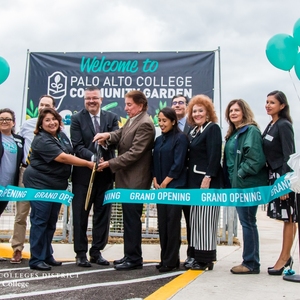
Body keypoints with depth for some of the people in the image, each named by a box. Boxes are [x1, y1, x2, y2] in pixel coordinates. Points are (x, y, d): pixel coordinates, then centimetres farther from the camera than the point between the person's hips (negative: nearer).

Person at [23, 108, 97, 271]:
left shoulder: (62, 135, 8)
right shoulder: (41, 140, -18)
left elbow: (71, 153, 20)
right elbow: (63, 157, -24)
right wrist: (88, 164, -22)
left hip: (57, 185, 8)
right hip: (40, 185, -8)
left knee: (51, 222, 13)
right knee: (40, 221, -4)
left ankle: (47, 255, 23)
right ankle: (36, 259, 5)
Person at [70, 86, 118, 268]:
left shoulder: (112, 117, 8)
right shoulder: (77, 119, 2)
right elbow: (78, 146, -8)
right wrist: (92, 157, -25)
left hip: (105, 173, 2)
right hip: (83, 173, -2)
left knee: (103, 214, 8)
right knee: (80, 214, 3)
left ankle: (97, 251, 21)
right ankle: (81, 253, 15)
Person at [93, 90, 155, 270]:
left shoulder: (145, 124, -17)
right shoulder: (132, 120, 15)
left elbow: (134, 153, -22)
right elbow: (120, 134, 9)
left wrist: (110, 163, -21)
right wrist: (108, 135, -13)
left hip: (135, 180, -10)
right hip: (127, 178, 10)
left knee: (132, 218, -2)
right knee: (129, 218, 15)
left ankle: (134, 259, 9)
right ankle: (129, 255, 25)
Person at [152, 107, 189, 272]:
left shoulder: (180, 138, -7)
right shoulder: (159, 140, 13)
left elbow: (178, 164, -13)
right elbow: (154, 162, 13)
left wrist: (164, 183, -11)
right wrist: (155, 181, -1)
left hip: (174, 187, -6)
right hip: (160, 187, 7)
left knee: (172, 223, -3)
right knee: (162, 223, 8)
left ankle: (171, 261, 5)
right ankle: (165, 258, 17)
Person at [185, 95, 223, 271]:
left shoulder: (213, 128, -6)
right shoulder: (194, 131, 18)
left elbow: (215, 155, -16)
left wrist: (208, 178, -22)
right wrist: (191, 180, 12)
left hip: (208, 181, -9)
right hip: (195, 180, 9)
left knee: (205, 219, -5)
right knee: (197, 219, 10)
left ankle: (206, 259, 3)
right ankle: (199, 257, 17)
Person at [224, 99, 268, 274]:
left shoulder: (251, 131, -10)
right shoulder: (233, 134, 18)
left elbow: (256, 158, -20)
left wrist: (241, 173, -15)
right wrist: (230, 180, 11)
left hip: (249, 185, -9)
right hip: (238, 184, 9)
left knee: (248, 222, -4)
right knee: (247, 222, 13)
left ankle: (250, 263, 6)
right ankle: (252, 262, 22)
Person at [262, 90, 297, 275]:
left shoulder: (284, 125, -11)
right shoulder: (270, 126, 12)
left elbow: (289, 155, -16)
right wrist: (271, 179, 13)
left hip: (284, 176, -8)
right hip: (274, 175, 8)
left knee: (288, 218, 2)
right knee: (285, 218, 14)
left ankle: (284, 259, 10)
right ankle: (286, 257, 22)